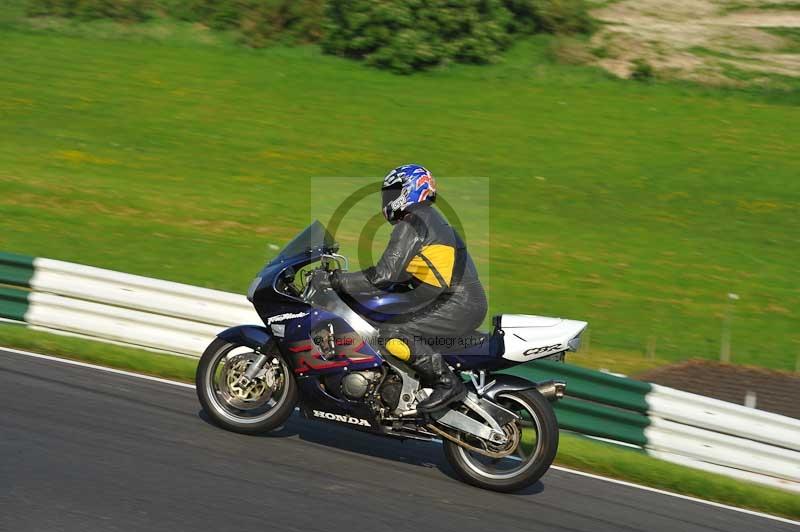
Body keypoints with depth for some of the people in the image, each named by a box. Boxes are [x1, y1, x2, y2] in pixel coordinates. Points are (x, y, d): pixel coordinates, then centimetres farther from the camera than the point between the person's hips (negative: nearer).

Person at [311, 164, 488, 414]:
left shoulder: (412, 224, -10)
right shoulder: (429, 218, 21)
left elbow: (384, 275, -18)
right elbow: (400, 274, 26)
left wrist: (336, 280, -12)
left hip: (457, 306, -11)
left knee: (391, 334, -21)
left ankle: (448, 384, -16)